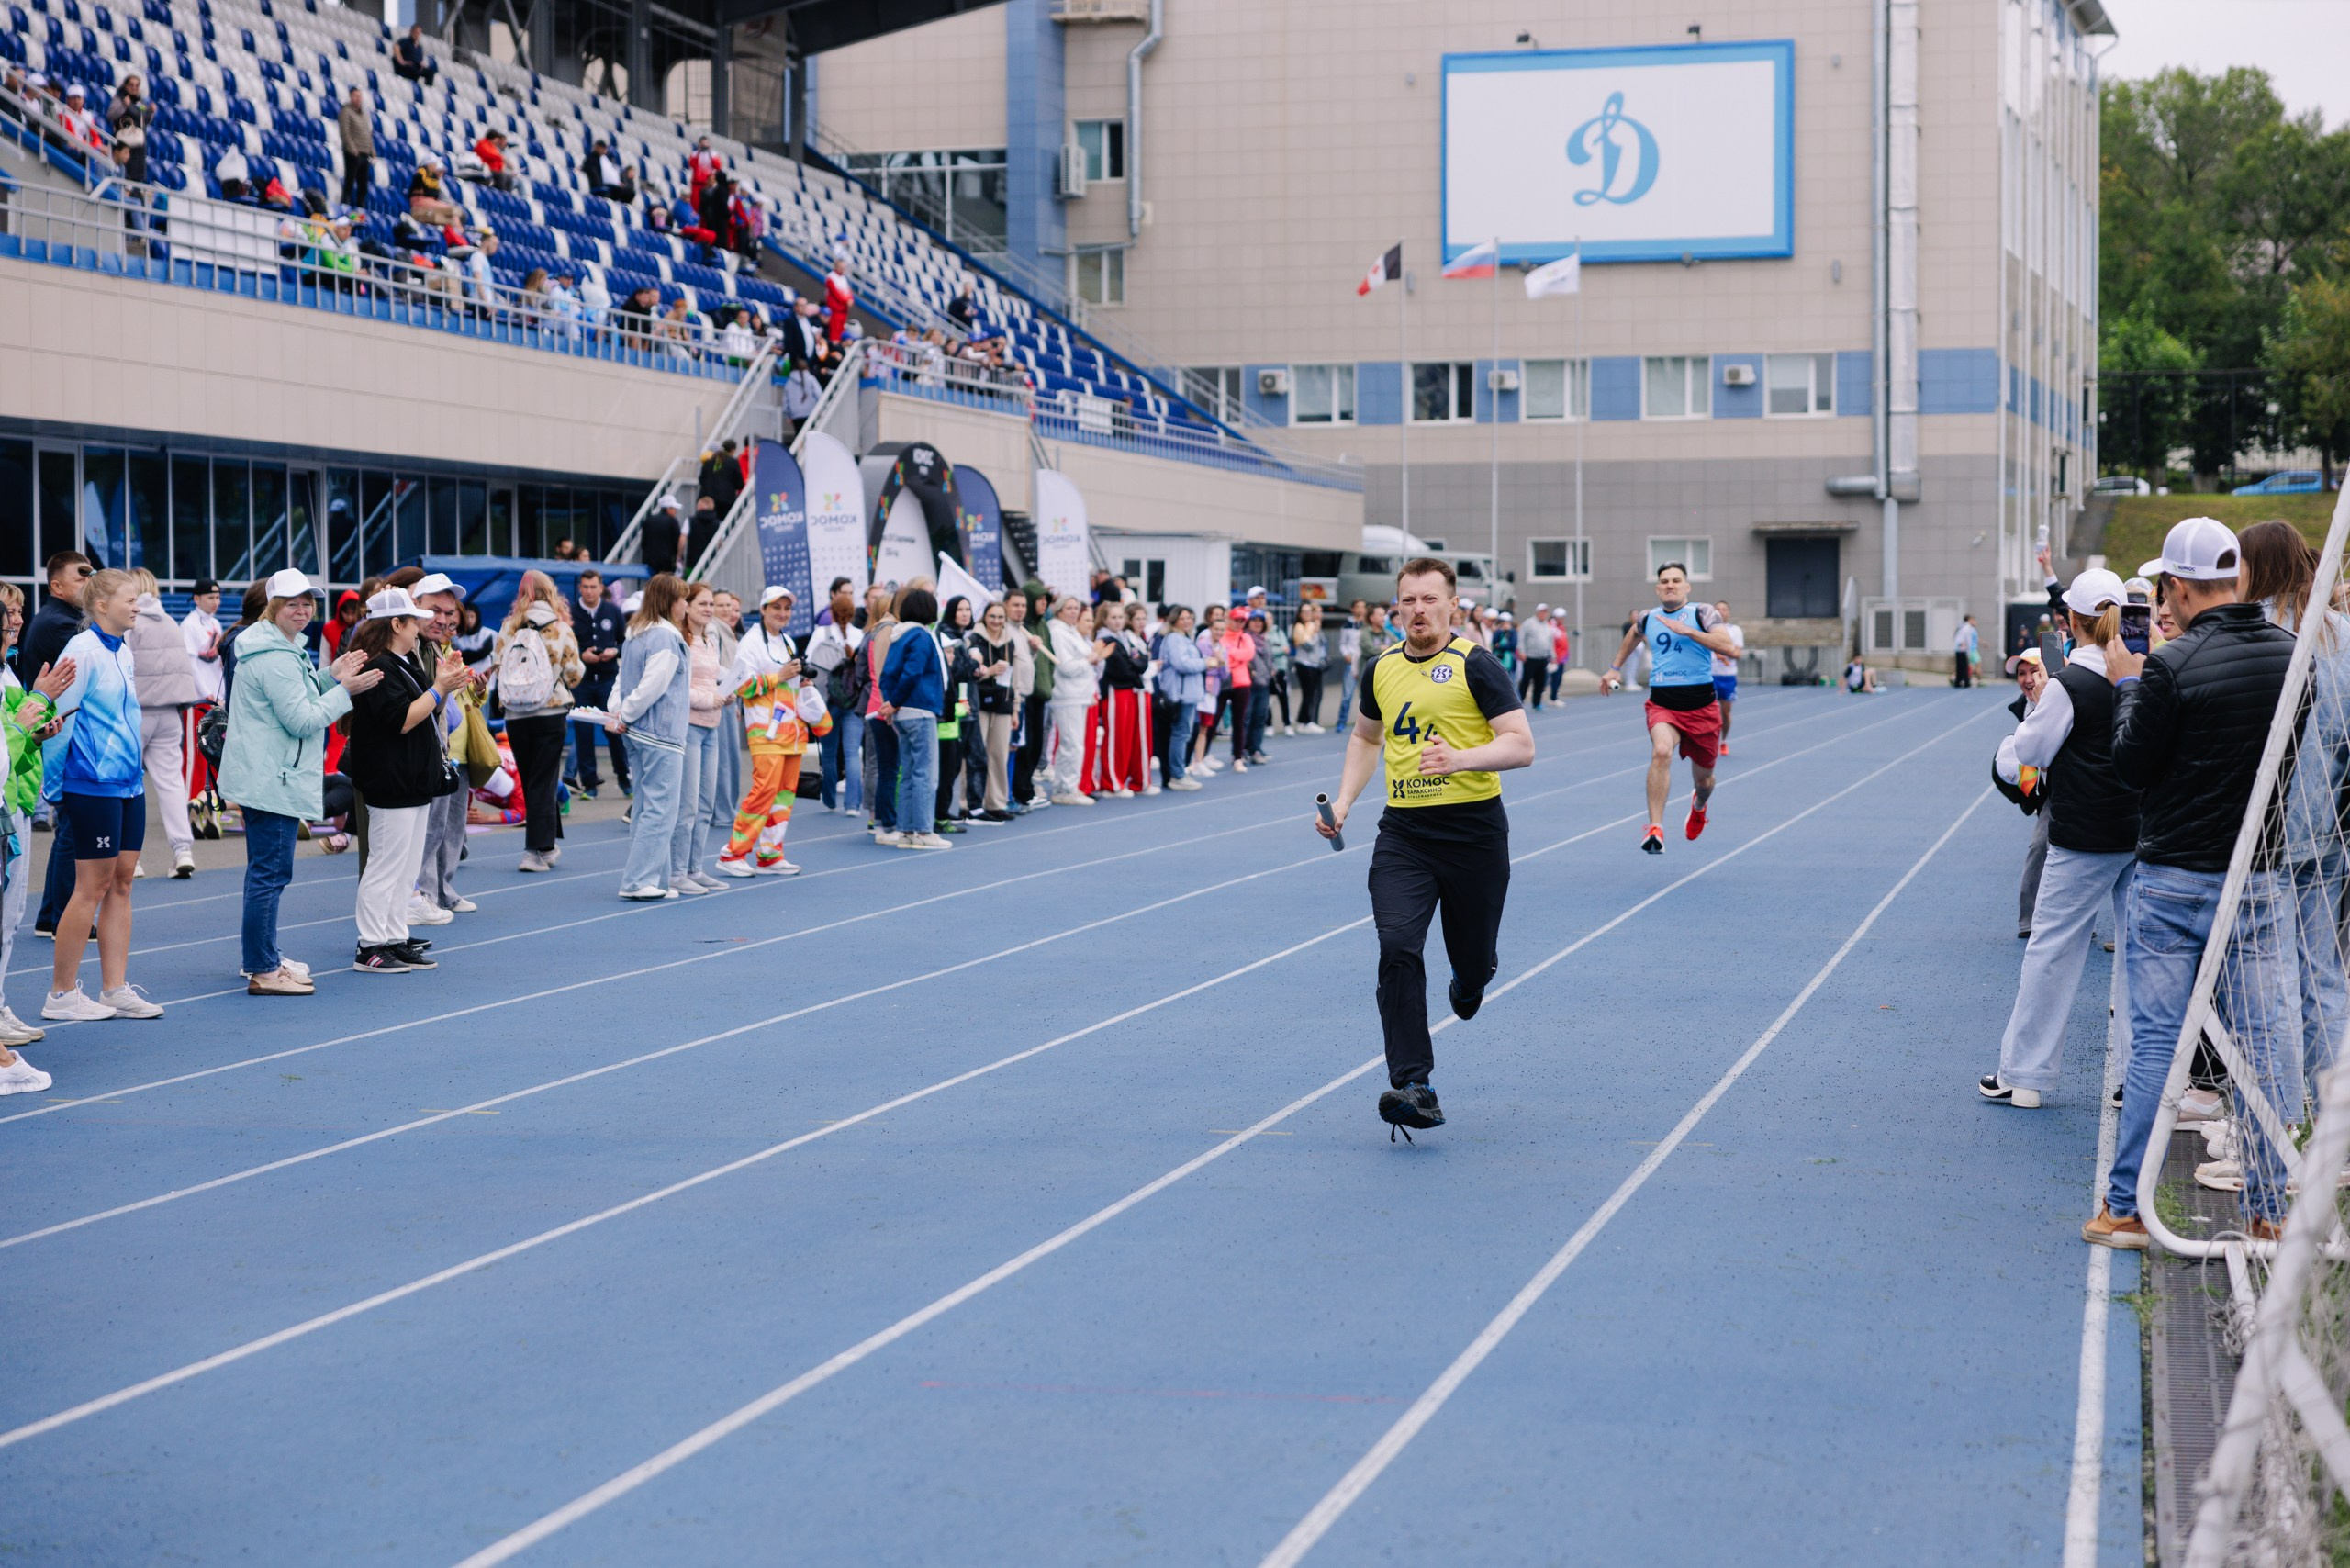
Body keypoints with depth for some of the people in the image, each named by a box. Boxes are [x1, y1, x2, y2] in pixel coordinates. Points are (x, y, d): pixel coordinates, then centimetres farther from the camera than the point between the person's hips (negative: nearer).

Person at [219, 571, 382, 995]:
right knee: (270, 872, -9)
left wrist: (330, 677, 9)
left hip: (261, 779, 12)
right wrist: (344, 689, -12)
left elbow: (293, 698, 21)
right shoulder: (276, 658, -18)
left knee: (265, 870, 20)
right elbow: (302, 720, -19)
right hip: (273, 781, -12)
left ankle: (263, 957, 32)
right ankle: (262, 971, -7)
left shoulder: (280, 649, 15)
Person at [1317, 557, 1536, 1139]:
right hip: (1403, 831, 3)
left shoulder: (1475, 665, -7)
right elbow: (1365, 736, 27)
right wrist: (1343, 801, 15)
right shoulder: (1381, 670, 8)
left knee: (1472, 957, 9)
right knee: (1397, 948, -17)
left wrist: (1461, 758, -29)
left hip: (1474, 831, -3)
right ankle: (1413, 1089, -16)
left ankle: (1473, 972, 50)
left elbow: (1521, 745, -13)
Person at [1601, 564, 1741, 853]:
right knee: (1661, 751, -32)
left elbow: (1727, 646, -20)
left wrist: (1686, 630, -24)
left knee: (1703, 780, 14)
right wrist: (1615, 668, 33)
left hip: (1701, 706, -1)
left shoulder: (1702, 613, -4)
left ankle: (1698, 805, 54)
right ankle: (1655, 827, -34)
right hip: (1662, 703, 1)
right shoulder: (1646, 619, 7)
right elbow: (1634, 635, 33)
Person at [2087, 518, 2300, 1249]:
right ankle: (2269, 1210, 12)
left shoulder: (2171, 667, -16)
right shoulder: (2293, 655, 0)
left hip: (2175, 880, -4)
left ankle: (2127, 1208, 6)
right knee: (2262, 1045, 7)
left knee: (2155, 1043, 2)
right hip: (2262, 880, 4)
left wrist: (2128, 686, 6)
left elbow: (2131, 766, -8)